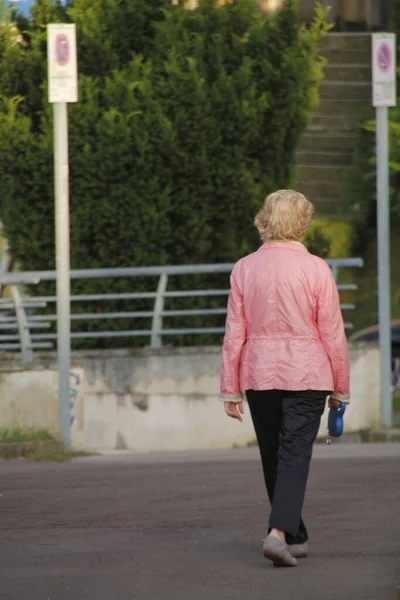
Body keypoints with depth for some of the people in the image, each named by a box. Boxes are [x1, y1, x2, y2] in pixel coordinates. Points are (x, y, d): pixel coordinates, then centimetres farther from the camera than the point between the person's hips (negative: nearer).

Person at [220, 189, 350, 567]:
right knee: (294, 455, -5)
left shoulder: (244, 269, 0)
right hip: (305, 375, -3)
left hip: (258, 376, 3)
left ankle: (295, 538, 24)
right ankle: (279, 532, -23)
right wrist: (340, 388, 5)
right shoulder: (315, 269, -8)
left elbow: (234, 334, 2)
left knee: (273, 457, 14)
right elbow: (333, 334, -4)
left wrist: (230, 389, 8)